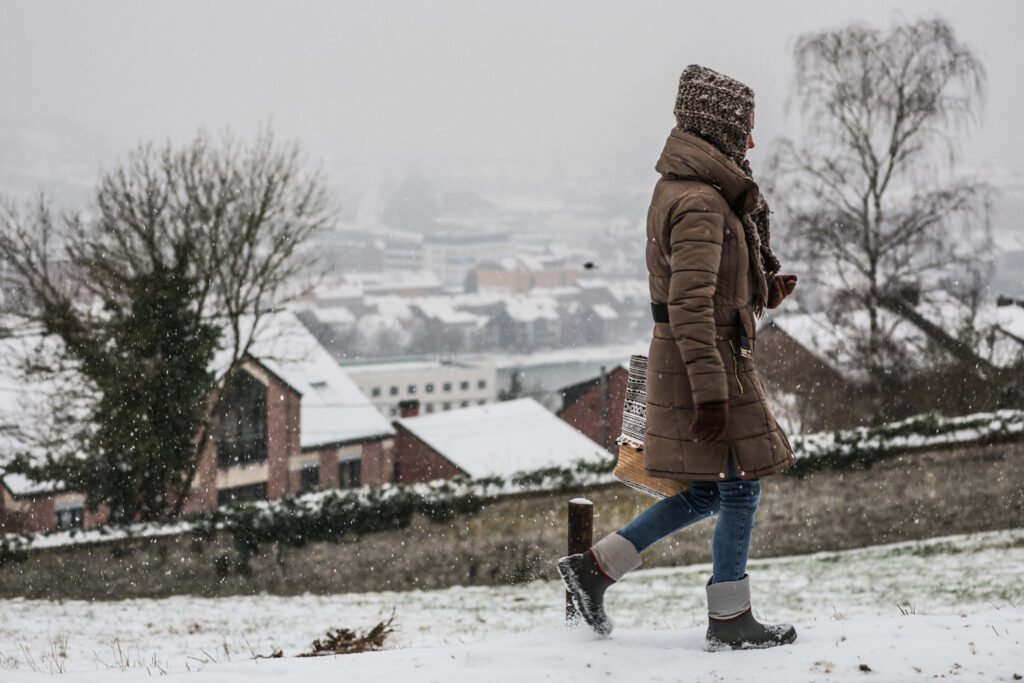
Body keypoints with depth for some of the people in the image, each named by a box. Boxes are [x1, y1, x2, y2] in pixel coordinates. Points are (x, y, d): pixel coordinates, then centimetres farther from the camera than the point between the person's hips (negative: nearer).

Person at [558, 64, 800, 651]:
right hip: (709, 360, -10)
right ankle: (730, 620, 9)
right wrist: (711, 393, -26)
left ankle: (595, 567, 17)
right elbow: (690, 305, -24)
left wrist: (766, 292, 10)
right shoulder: (700, 204, -18)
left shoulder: (680, 189, 14)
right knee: (740, 486, 0)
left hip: (686, 358, 10)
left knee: (708, 492, 16)